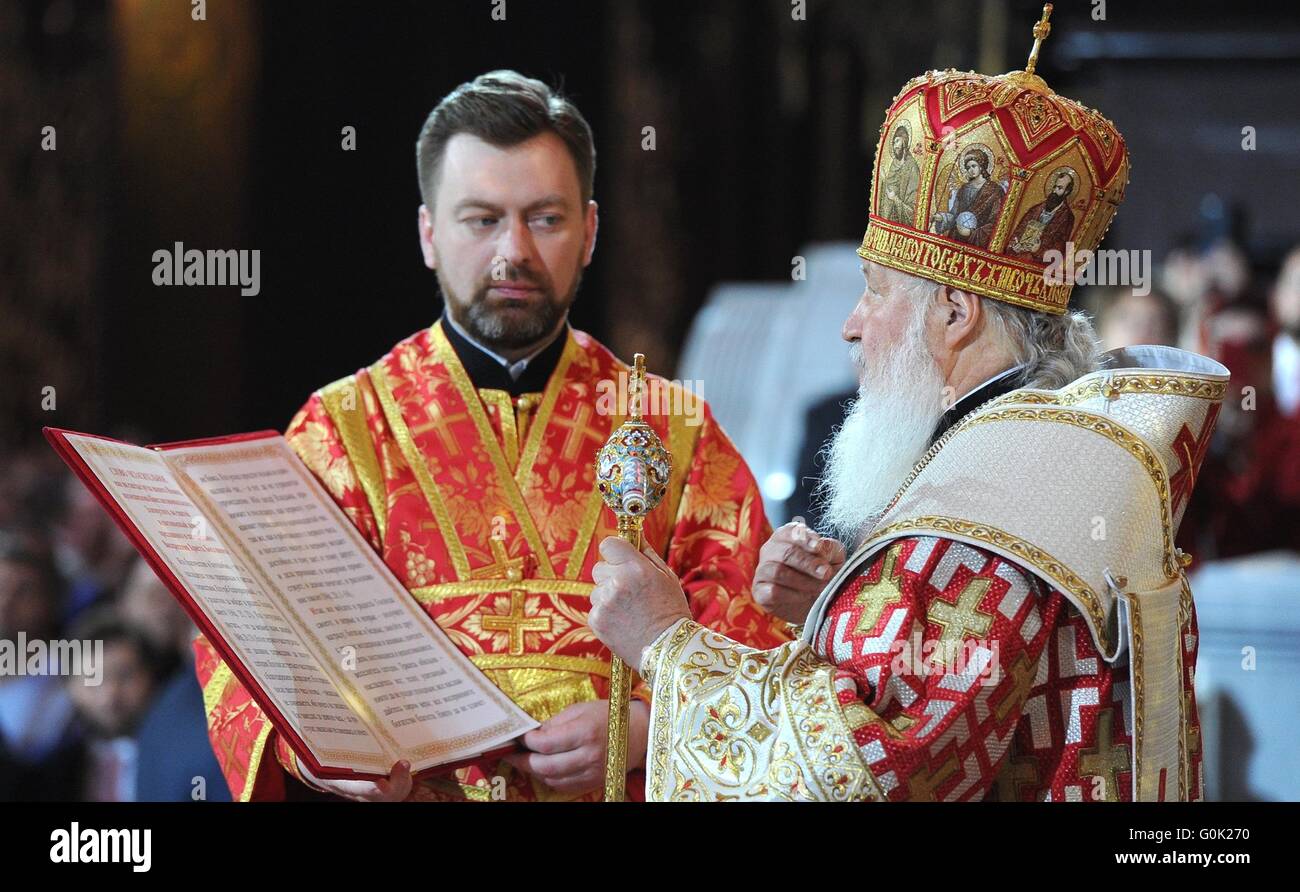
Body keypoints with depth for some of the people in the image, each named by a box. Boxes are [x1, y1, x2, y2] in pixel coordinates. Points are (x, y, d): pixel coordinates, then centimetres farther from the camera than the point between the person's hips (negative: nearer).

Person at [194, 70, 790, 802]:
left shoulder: (675, 432, 12)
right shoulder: (344, 428, 10)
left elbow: (755, 645, 7)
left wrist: (642, 729, -13)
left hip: (620, 793, 0)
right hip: (414, 790, 0)